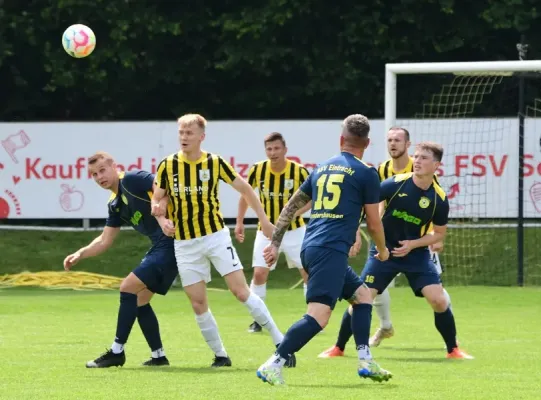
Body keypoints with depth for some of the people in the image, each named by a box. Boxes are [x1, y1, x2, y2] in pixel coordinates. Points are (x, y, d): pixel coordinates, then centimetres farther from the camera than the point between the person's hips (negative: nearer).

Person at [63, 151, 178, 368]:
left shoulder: (132, 180, -9)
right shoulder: (115, 204, 17)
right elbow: (105, 240, 20)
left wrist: (162, 217, -30)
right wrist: (80, 254, 6)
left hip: (170, 243, -10)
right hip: (161, 247, 10)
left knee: (128, 287, -10)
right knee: (139, 300, 13)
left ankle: (117, 352, -4)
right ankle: (159, 356, 17)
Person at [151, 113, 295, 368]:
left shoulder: (214, 163, -5)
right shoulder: (167, 165, -1)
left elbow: (244, 188, 4)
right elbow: (156, 199, 6)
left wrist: (264, 220, 2)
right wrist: (159, 213, -17)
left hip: (216, 236, -2)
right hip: (185, 243, 2)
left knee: (241, 291, -11)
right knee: (198, 303, -1)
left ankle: (281, 343, -5)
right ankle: (220, 355, 13)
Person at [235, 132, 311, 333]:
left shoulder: (299, 171, -17)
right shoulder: (258, 170, -11)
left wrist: (295, 212, -25)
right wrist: (240, 222, 2)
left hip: (294, 230, -1)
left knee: (308, 272, -4)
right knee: (259, 274, -7)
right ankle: (258, 319, 7)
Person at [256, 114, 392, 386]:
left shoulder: (322, 168, 18)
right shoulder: (366, 174, 0)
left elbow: (291, 207, 20)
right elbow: (373, 222, 5)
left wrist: (275, 243, 25)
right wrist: (382, 251, 24)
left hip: (310, 248, 8)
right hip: (331, 251, -8)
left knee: (362, 295, 21)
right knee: (319, 315, -15)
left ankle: (365, 362, 15)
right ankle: (273, 366, -25)